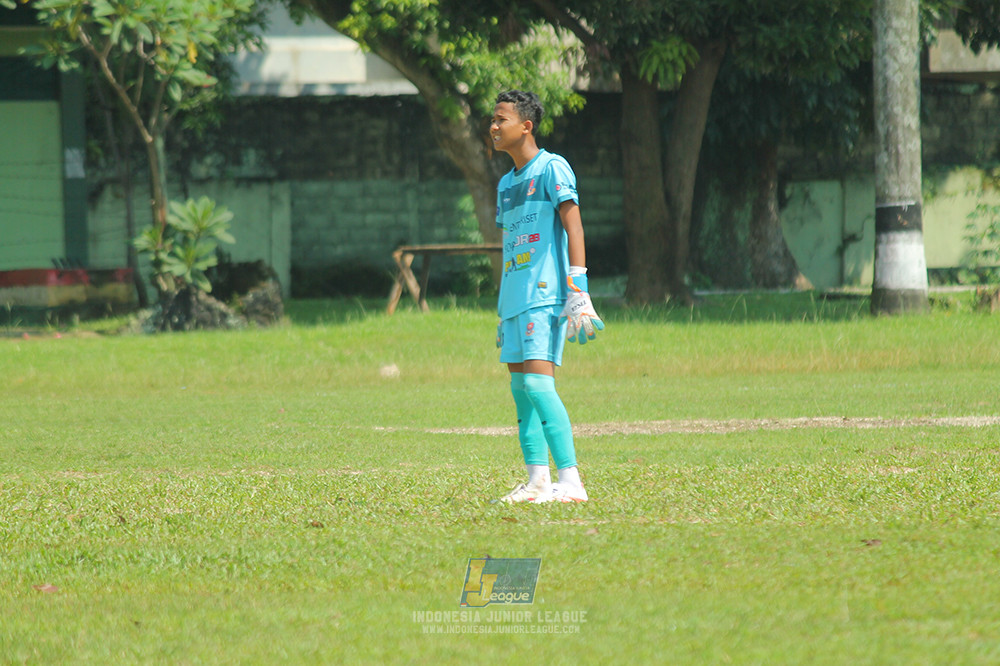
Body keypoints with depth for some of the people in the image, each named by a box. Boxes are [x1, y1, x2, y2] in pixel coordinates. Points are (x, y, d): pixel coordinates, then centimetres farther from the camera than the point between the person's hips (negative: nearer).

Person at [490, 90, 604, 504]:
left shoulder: (551, 168, -4)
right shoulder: (506, 183, 20)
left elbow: (573, 227, -12)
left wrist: (578, 288, -20)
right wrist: (504, 310, 22)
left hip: (545, 295, -9)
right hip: (515, 298, 9)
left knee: (537, 382, -17)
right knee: (520, 388, 5)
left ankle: (570, 482, -19)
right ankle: (537, 483, 6)